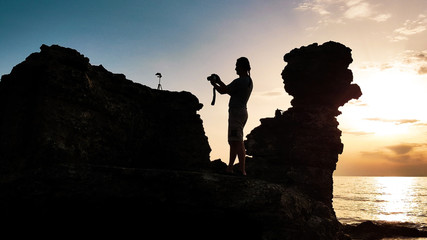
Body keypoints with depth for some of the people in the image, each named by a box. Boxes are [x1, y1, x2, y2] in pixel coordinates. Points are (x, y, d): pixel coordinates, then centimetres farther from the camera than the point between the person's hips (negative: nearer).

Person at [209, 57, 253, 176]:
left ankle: (242, 170, -17)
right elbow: (230, 90, 24)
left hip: (236, 112, -10)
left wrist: (214, 83, 8)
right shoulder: (249, 81, 18)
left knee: (238, 142, -13)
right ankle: (230, 167, 16)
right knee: (233, 142, 12)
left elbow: (223, 91, -11)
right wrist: (218, 82, 25)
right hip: (242, 111, 10)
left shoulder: (240, 81, -13)